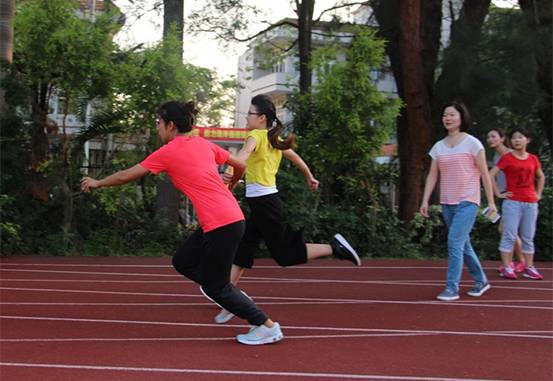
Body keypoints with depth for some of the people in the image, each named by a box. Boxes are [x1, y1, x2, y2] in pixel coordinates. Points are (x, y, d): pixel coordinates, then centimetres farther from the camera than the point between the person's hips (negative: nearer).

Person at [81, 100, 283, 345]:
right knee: (182, 261, 19)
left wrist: (97, 183, 22)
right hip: (232, 217, 8)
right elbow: (240, 166, 20)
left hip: (221, 225, -8)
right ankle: (226, 294, 19)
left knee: (214, 287, 5)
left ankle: (267, 327, 8)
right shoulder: (203, 143, 13)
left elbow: (126, 176, 5)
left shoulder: (168, 152, -5)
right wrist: (232, 182, 42)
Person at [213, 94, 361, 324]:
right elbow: (295, 158, 26)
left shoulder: (256, 135, -13)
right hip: (263, 202, 9)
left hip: (264, 202, -9)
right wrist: (310, 178, 42)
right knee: (241, 252, 9)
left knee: (285, 255, -1)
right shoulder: (274, 139, 12)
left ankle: (334, 247, 0)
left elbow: (245, 152, -35)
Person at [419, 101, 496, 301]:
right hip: (447, 203, 6)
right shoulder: (438, 147, 9)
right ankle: (481, 281, 28)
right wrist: (425, 200, 1)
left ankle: (452, 288, -10)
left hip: (467, 202, -6)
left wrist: (491, 201, -6)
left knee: (455, 242, -15)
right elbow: (432, 175, 9)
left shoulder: (472, 143, -4)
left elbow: (484, 174, -4)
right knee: (463, 245, 12)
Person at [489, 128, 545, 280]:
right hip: (512, 202, -4)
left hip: (531, 203, 4)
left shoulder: (533, 159, 10)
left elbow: (541, 177, 25)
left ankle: (529, 268, 13)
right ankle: (507, 268, -3)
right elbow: (491, 175, -7)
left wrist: (538, 194, 14)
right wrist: (498, 194, -9)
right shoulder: (507, 158, -2)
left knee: (528, 237, 8)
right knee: (509, 236, -5)